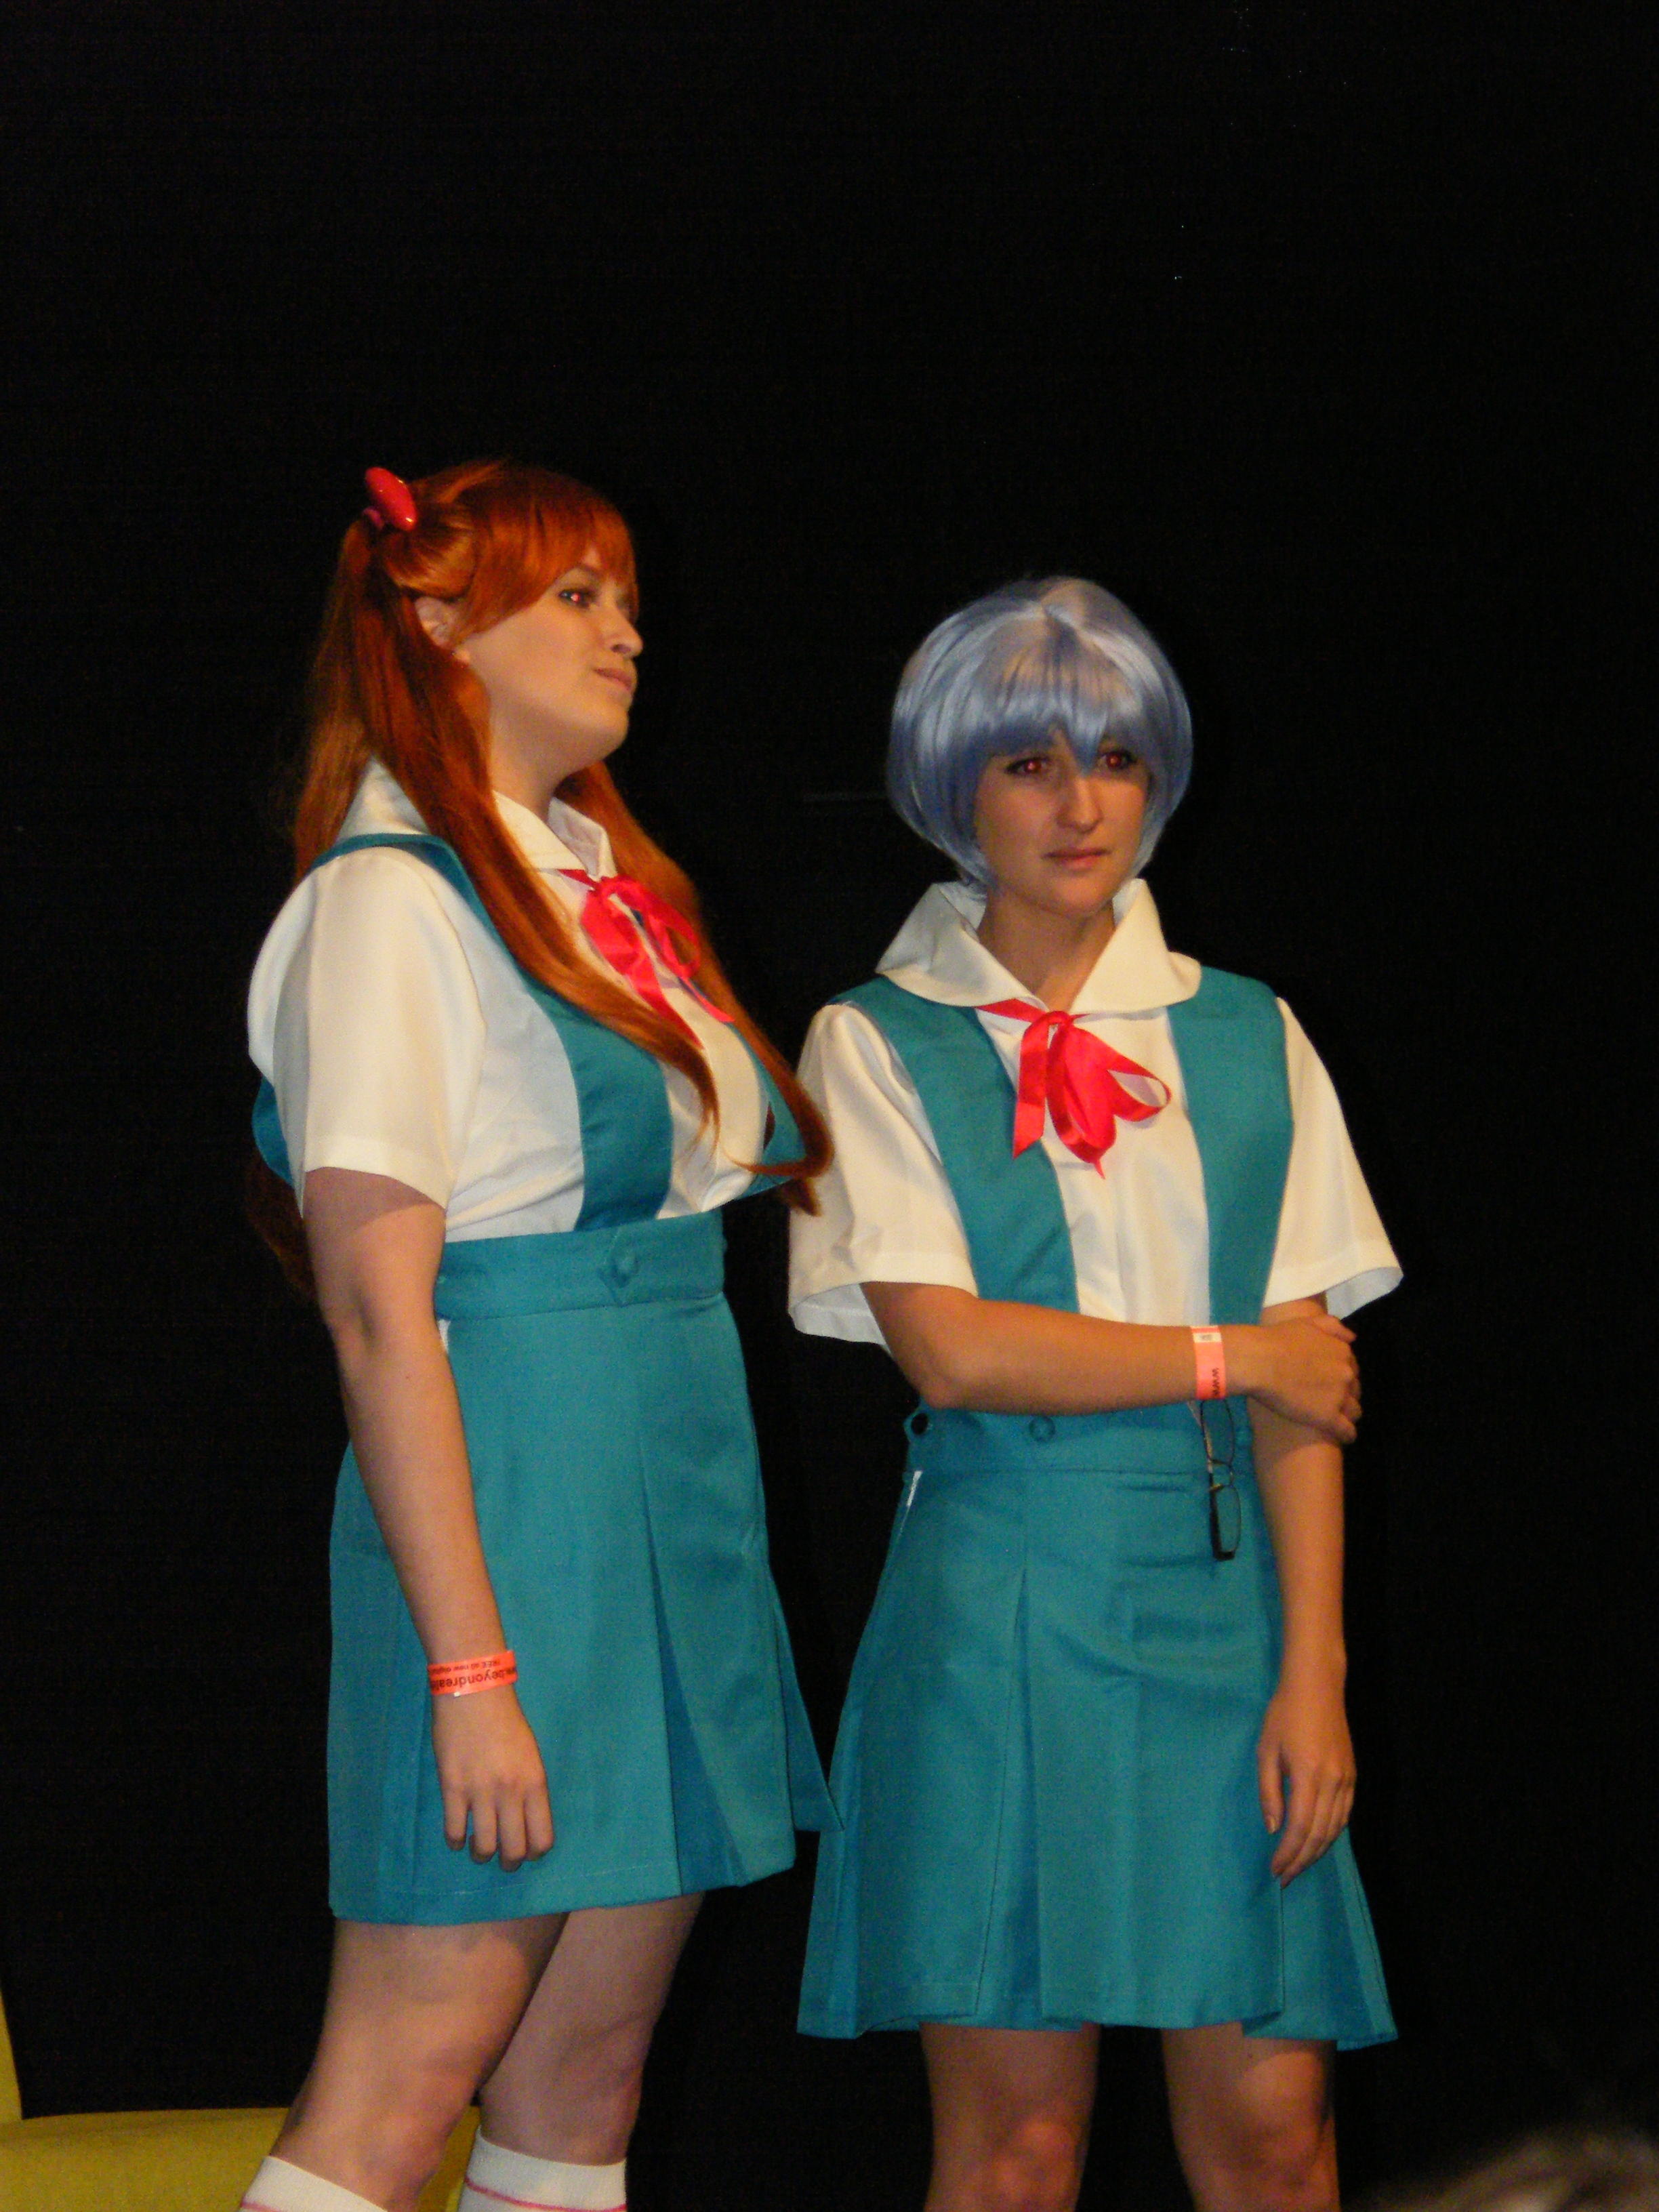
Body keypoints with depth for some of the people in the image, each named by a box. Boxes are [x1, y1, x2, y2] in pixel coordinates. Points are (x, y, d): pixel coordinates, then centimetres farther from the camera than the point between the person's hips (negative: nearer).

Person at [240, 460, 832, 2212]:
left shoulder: (609, 884, 16)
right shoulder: (393, 898, -9)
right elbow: (379, 1315, -15)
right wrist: (470, 1668, -19)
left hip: (677, 1473, 9)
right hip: (510, 1490, -8)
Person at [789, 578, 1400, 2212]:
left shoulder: (1246, 1039, 12)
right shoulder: (877, 1045, 4)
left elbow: (1308, 1392, 6)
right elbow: (948, 1345, -8)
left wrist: (1313, 1669, -3)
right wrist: (1227, 1356, -2)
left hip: (1224, 1593, 3)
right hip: (1001, 1600, -2)